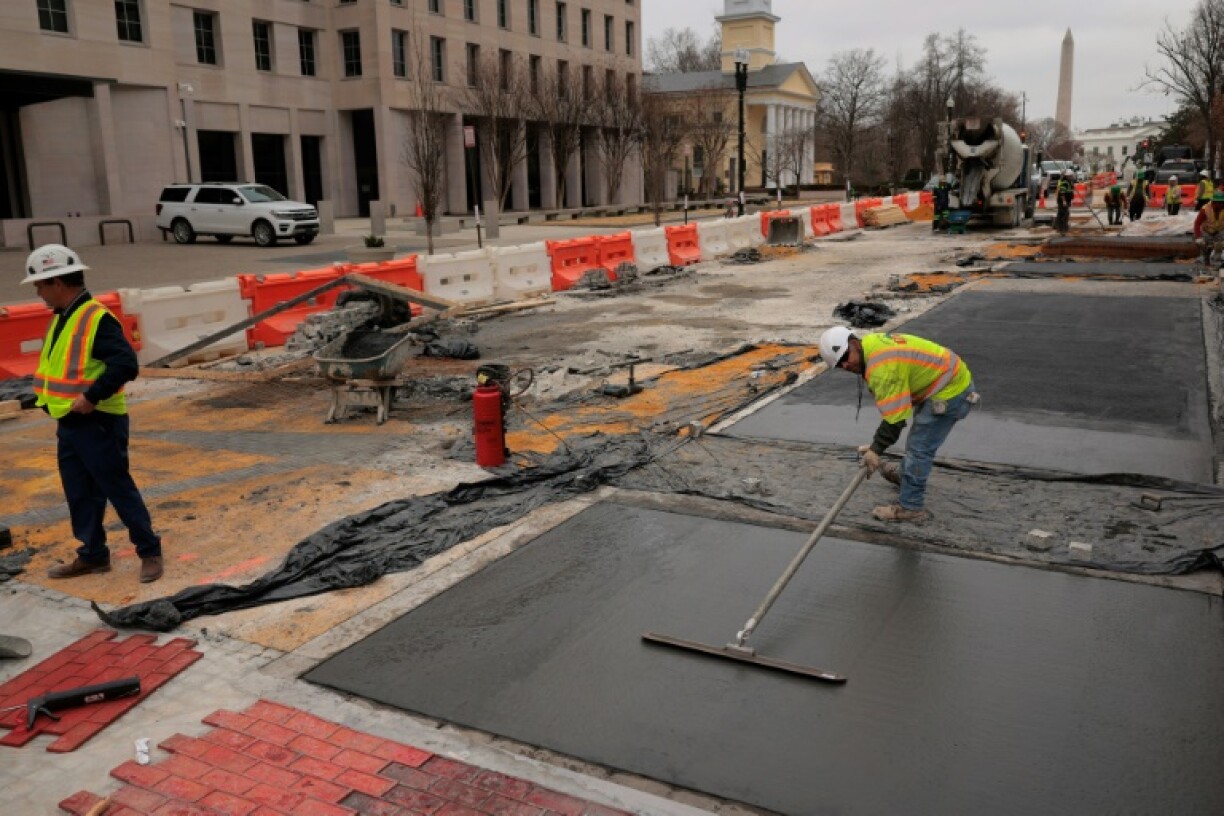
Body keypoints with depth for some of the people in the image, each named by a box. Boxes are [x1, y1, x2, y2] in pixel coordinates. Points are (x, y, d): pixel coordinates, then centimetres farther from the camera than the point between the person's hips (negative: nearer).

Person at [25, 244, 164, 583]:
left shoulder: (97, 319, -19)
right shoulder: (62, 319, 11)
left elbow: (126, 365, -28)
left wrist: (92, 396, -26)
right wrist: (48, 395, 10)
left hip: (97, 424, -9)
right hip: (69, 424, 9)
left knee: (119, 490, -1)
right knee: (80, 495, 15)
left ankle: (150, 551, 11)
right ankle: (93, 555, 27)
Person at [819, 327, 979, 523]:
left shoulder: (882, 365, -29)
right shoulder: (874, 344, 3)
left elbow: (894, 414, -26)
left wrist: (876, 450, -18)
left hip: (950, 393, -10)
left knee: (919, 448, -5)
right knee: (919, 440, 28)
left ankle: (910, 507, 2)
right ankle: (906, 474, 49)